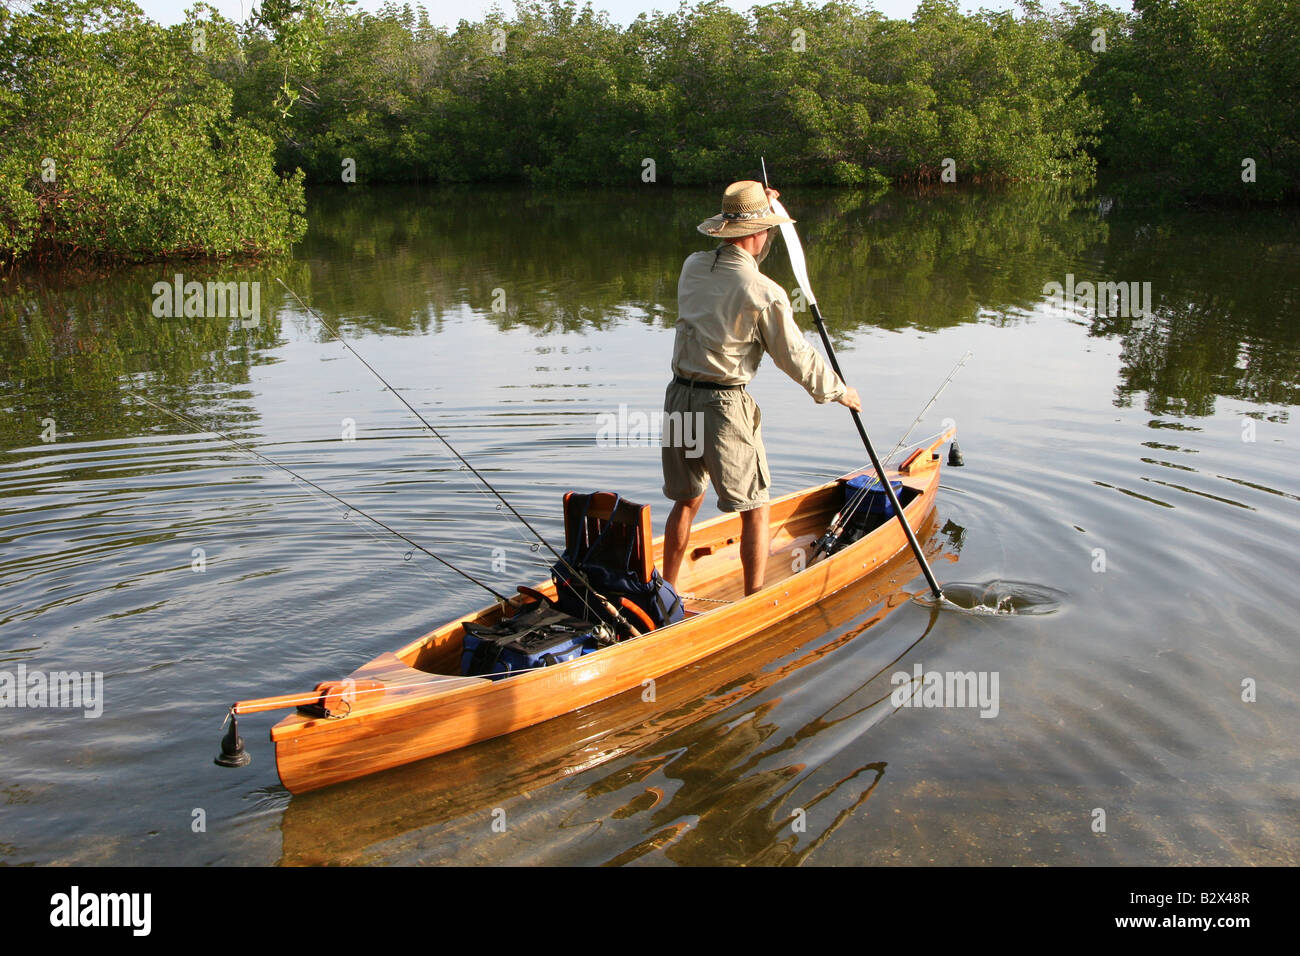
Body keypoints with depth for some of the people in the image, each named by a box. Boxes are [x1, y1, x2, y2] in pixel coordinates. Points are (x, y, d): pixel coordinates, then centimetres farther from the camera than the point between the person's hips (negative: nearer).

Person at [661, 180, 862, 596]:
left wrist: (759, 206, 31)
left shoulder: (692, 266, 2)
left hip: (679, 398, 6)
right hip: (725, 406, -6)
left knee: (686, 501, 21)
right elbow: (795, 357, -6)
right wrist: (838, 391, 10)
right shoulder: (764, 292, -15)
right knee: (755, 510, 9)